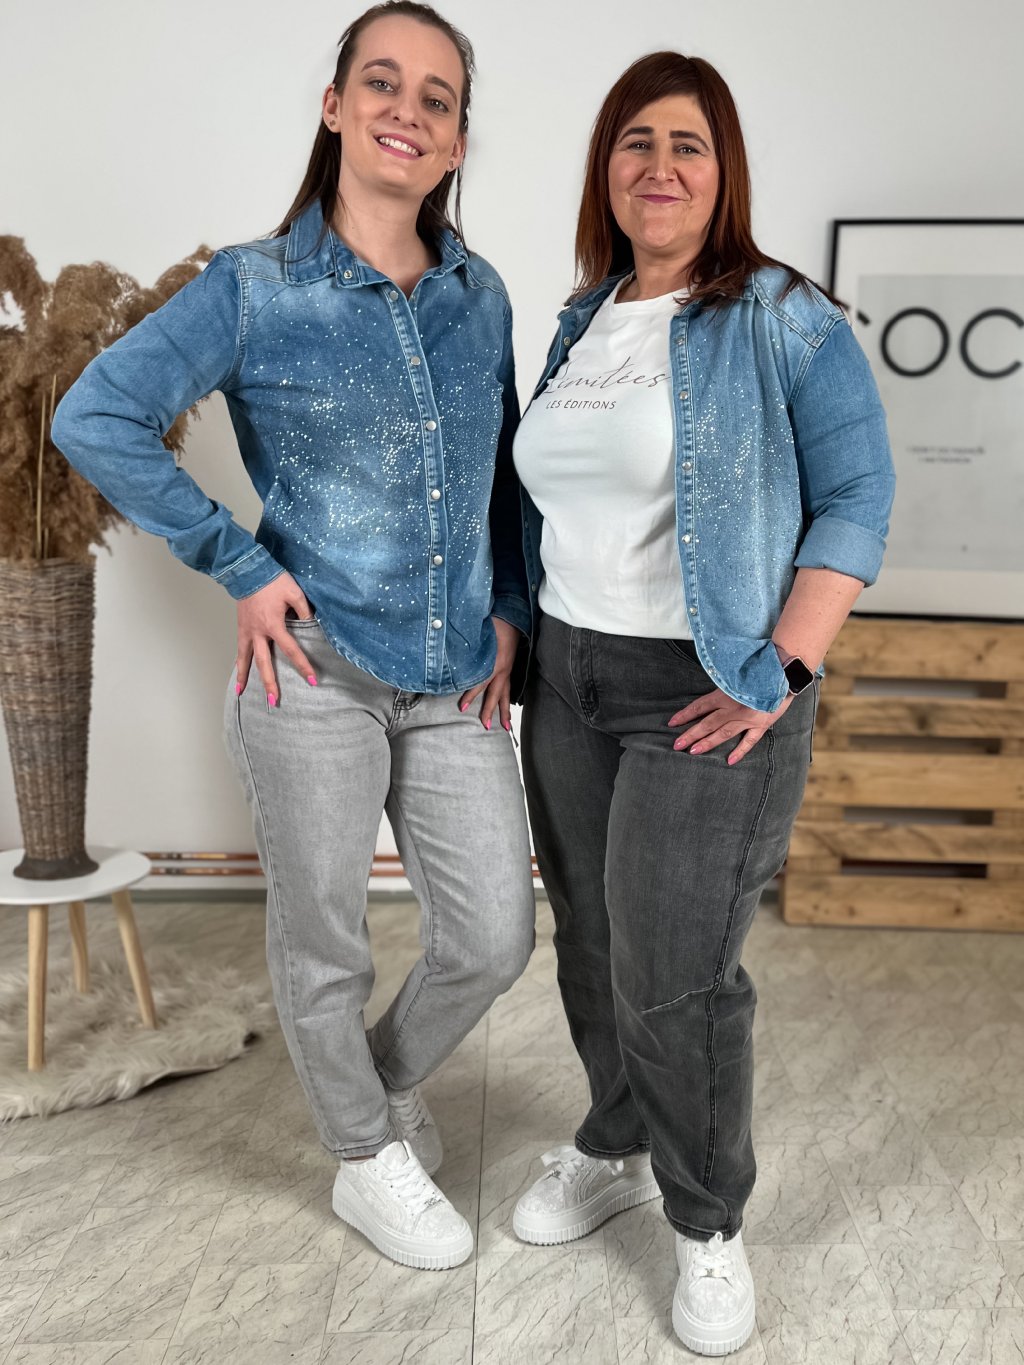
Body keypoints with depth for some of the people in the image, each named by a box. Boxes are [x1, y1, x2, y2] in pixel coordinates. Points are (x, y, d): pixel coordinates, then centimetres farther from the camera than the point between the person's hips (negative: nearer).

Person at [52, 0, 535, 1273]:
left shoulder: (481, 294, 8)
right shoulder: (254, 289, -5)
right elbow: (94, 419, -9)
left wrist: (508, 611, 5)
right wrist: (243, 569, -13)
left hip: (455, 680, 5)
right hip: (314, 673, -4)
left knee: (495, 938, 10)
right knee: (325, 948, 12)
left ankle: (388, 1084, 43)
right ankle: (366, 1162, 40)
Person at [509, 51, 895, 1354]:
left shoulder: (782, 320, -6)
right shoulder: (581, 320, 12)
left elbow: (856, 496, -10)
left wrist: (783, 673, -17)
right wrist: (527, 640, 11)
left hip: (706, 698, -6)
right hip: (567, 680, 6)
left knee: (674, 975, -2)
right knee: (590, 944, 16)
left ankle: (707, 1223, 25)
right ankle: (614, 1146, 41)